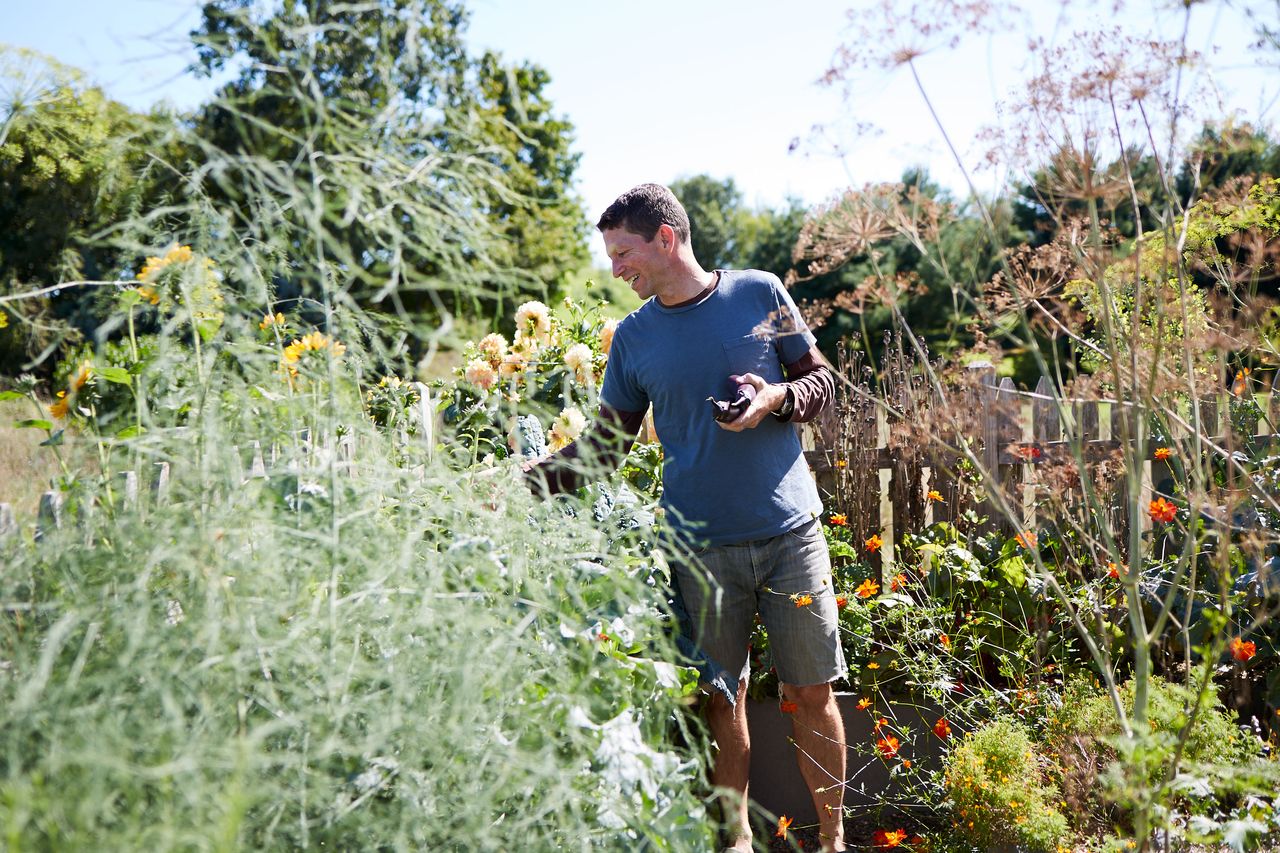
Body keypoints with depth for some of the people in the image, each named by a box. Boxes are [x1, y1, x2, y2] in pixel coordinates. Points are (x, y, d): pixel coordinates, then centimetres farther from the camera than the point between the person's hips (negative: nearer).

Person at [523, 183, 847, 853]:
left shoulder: (759, 293, 1)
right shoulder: (633, 337, 6)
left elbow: (821, 380, 8)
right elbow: (605, 444, 10)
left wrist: (776, 397, -13)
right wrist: (524, 481, -1)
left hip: (790, 531, -1)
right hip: (701, 546, 1)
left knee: (812, 694, 4)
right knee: (723, 698, 8)